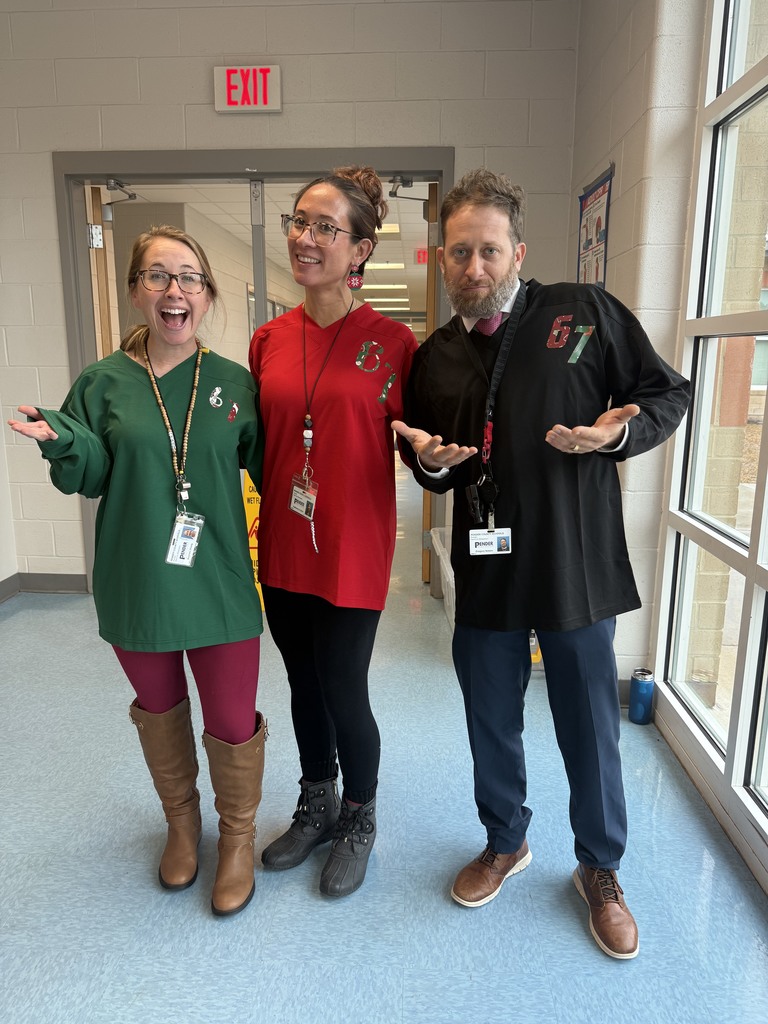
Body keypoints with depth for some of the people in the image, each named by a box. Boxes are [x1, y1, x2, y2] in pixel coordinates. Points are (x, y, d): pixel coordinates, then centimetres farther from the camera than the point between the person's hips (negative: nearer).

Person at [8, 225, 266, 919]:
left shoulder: (236, 382, -2)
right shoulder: (104, 383, -2)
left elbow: (267, 466, 5)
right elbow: (88, 479, -1)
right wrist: (62, 443, -20)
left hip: (219, 584, -1)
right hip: (137, 583, 1)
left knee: (232, 722, 5)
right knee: (159, 709, 20)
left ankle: (237, 835, 35)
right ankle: (182, 821, 47)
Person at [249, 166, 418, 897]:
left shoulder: (392, 343, -8)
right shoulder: (269, 341, 4)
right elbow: (255, 445, 12)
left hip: (352, 551, -4)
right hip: (282, 549, 5)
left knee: (343, 694, 6)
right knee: (304, 686, 19)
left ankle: (359, 823, 36)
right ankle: (316, 810, 44)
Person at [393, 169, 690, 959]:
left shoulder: (587, 313, -6)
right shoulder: (434, 357, 6)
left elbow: (668, 394, 1)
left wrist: (619, 432, -19)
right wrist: (430, 461, -8)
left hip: (576, 568, -3)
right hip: (485, 570, 3)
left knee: (590, 731, 12)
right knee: (491, 725, 18)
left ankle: (600, 871, 39)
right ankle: (505, 842, 45)